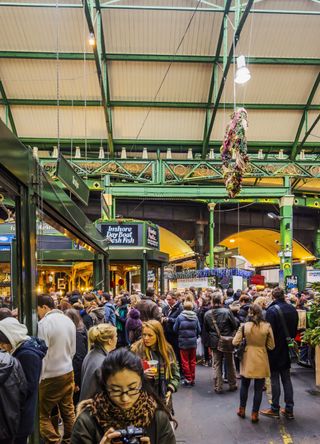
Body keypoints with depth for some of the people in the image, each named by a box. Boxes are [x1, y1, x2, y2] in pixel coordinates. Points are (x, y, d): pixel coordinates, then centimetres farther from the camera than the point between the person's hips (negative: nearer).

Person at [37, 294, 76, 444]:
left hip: (51, 376, -7)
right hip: (68, 372, 7)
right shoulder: (69, 320, 5)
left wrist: (38, 379, -10)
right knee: (68, 411, 16)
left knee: (42, 413, 5)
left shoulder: (44, 323, -17)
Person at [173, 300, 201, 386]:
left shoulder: (180, 317, -11)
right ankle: (193, 379, 18)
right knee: (192, 361, 13)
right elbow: (199, 330, 1)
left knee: (185, 361, 6)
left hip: (183, 341, -3)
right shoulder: (195, 317, -4)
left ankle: (188, 379, 8)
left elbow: (175, 329, -4)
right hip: (193, 341, 3)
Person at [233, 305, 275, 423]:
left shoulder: (244, 326, -10)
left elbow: (235, 342, -8)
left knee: (244, 385, 19)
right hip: (261, 361, -1)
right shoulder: (267, 326, -11)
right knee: (258, 389, 10)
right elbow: (271, 346, -6)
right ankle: (254, 414, 16)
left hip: (247, 359, 1)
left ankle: (242, 410, 29)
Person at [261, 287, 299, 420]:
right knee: (286, 378, 13)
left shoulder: (272, 310, -20)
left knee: (275, 379, 4)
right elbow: (295, 330, 10)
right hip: (288, 349, 6)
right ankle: (289, 410, 18)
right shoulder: (292, 309, 1)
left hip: (275, 350, -6)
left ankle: (275, 409, 11)